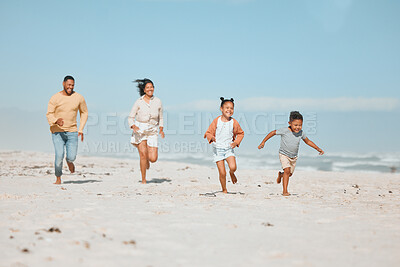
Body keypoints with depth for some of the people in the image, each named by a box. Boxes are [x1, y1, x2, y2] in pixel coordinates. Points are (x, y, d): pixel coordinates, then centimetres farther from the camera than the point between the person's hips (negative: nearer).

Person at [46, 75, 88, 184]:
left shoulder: (79, 98, 0)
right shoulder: (55, 98, -5)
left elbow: (84, 113, 13)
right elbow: (49, 114, -4)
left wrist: (81, 129, 6)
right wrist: (56, 121, -27)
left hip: (72, 132, 1)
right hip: (57, 131, -1)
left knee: (72, 157, -9)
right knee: (59, 156, -14)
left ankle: (69, 161, 31)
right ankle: (58, 178, 9)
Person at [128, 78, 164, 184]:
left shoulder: (158, 101, 7)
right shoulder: (139, 102, 2)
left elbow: (160, 118, 17)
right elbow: (130, 118, 4)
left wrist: (161, 129, 0)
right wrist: (133, 126, -16)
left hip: (152, 132, 2)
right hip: (139, 130, -2)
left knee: (153, 159, -8)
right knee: (143, 155, -13)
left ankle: (147, 159, 31)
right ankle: (143, 180, 1)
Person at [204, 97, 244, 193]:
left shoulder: (234, 122, -3)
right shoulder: (216, 121, -7)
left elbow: (240, 133, 12)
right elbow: (209, 132, -1)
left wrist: (236, 142, -5)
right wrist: (211, 137, -24)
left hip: (229, 149, 1)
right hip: (218, 149, -1)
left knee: (233, 167, -20)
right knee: (222, 173, -4)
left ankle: (232, 173, 17)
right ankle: (224, 190, 17)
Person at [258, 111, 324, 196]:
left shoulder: (301, 133, -10)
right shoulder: (285, 130, -23)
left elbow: (308, 141, 7)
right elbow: (273, 132, -12)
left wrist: (318, 149, 4)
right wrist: (263, 142, -11)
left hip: (294, 157, 5)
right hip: (284, 155, -5)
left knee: (290, 173, 16)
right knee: (287, 170, -22)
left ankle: (280, 175, 51)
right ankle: (285, 191, -16)